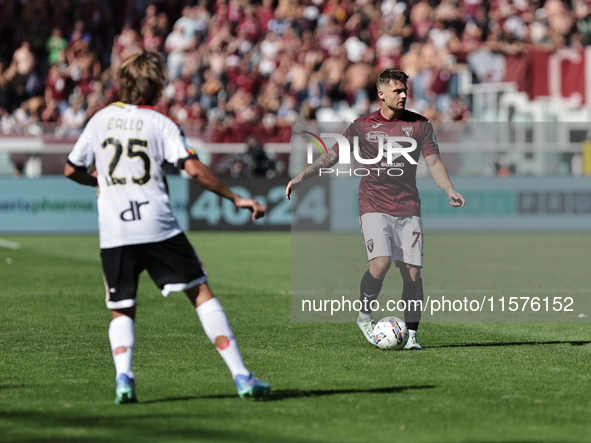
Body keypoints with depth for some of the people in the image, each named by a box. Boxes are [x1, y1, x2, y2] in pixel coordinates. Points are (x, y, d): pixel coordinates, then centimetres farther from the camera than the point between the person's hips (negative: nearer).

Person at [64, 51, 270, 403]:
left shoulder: (101, 119, 11)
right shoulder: (160, 124, 1)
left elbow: (72, 170, 17)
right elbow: (195, 169, -10)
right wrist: (235, 198, -3)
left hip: (114, 234, 3)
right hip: (159, 229, -3)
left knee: (122, 311, 15)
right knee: (202, 294, 4)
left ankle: (123, 376, -11)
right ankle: (241, 376, -2)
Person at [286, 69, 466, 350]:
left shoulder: (419, 125, 7)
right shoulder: (362, 126, 4)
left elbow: (433, 161, 4)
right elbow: (332, 156, 5)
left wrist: (450, 190, -13)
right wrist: (301, 178, -6)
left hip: (408, 208, 2)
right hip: (374, 207, -2)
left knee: (412, 272, -4)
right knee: (380, 263, -21)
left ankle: (411, 335, 5)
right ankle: (364, 316, 2)